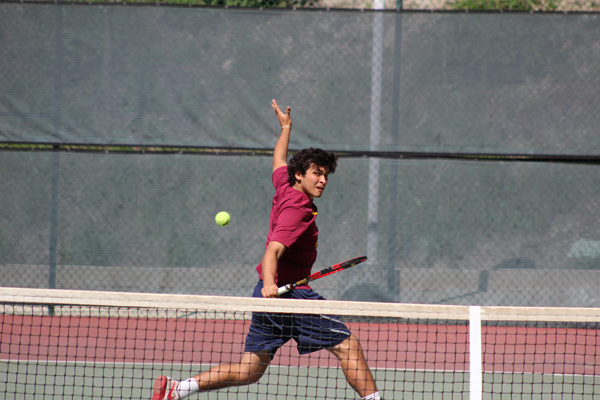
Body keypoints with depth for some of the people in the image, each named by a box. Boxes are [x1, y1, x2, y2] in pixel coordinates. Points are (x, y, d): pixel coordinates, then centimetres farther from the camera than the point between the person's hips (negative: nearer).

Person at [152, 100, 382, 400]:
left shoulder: (284, 186, 9)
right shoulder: (296, 210, -18)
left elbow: (279, 161, 32)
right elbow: (273, 251, -30)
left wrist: (286, 128, 48)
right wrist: (270, 283, -46)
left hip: (272, 292, 10)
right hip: (291, 292, -10)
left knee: (248, 372, 8)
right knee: (347, 346, -6)